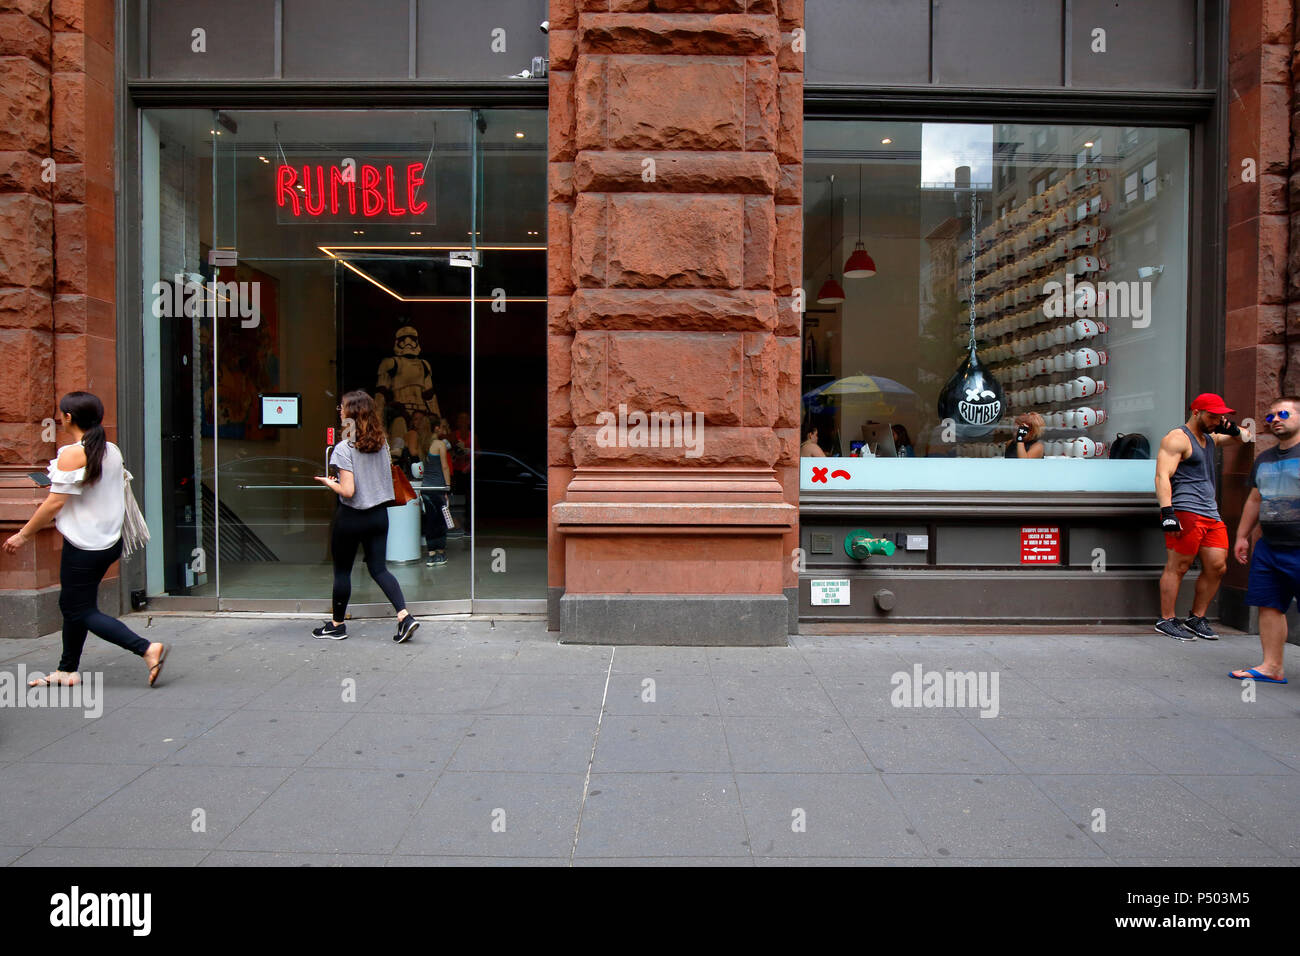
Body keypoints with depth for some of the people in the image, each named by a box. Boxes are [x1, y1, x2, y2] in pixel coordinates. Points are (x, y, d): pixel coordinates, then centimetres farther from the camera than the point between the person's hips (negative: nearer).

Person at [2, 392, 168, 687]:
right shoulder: (113, 451, 6)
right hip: (110, 540, 8)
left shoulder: (71, 455, -16)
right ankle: (67, 671, 27)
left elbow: (55, 502, -16)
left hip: (83, 546, -8)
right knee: (72, 605, 19)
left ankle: (147, 649, -12)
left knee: (80, 610, 0)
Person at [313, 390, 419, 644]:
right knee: (379, 568, 10)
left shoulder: (344, 448, -16)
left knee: (342, 570, 11)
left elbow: (348, 491, -21)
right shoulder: (382, 442, 1)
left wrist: (330, 483, 0)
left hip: (351, 517, -5)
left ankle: (337, 624, 26)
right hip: (379, 515, 5)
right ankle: (405, 616, -4)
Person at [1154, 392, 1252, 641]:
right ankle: (1166, 621, 0)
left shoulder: (1211, 438, 22)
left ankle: (1197, 619, 17)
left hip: (1211, 513, 9)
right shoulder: (1177, 439, -6)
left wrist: (1232, 429, 13)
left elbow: (1245, 437, 39)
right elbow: (1162, 476, -17)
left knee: (1217, 566, 6)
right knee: (1178, 567, -6)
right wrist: (1167, 513, -26)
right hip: (1185, 512, -9)